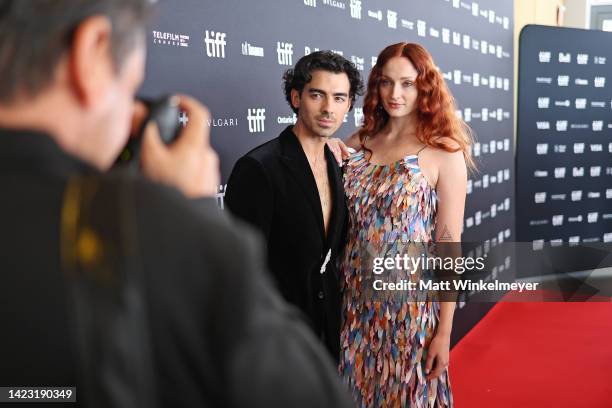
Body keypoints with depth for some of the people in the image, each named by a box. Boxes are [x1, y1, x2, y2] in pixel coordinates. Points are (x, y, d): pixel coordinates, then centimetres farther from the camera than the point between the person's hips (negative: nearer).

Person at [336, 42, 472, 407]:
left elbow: (449, 244, -8)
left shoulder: (444, 154, -8)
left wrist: (444, 331, -8)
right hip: (356, 302, 4)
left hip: (410, 307, -3)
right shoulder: (357, 144, 3)